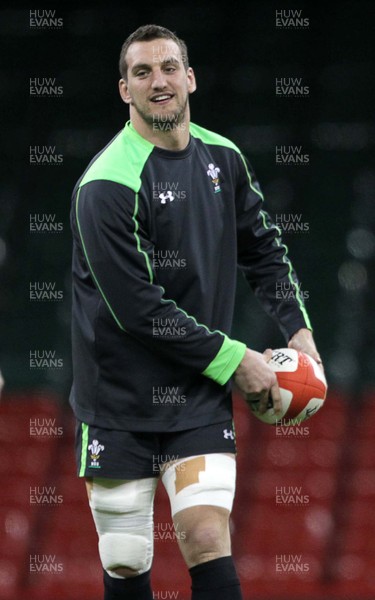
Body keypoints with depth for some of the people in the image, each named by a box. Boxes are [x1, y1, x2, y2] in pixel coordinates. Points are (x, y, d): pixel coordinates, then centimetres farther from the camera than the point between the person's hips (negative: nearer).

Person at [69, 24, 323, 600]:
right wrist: (234, 359, -13)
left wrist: (298, 329, 8)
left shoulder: (222, 158, 5)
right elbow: (139, 309, -18)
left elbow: (264, 248, 21)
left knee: (208, 541, -13)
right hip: (119, 402, -4)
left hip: (201, 398, 4)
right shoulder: (107, 185, -16)